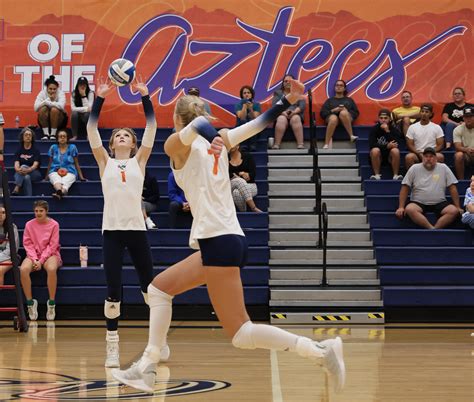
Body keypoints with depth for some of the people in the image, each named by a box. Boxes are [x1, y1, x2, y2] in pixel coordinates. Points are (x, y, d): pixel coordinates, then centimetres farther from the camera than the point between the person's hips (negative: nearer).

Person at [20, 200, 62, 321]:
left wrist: (41, 261, -14)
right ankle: (30, 302, -18)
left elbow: (52, 245, -5)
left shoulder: (54, 224, -2)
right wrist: (34, 259, -14)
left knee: (51, 269, -38)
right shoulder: (29, 224, 3)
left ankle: (51, 303, -24)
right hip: (33, 255, 2)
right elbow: (27, 244, 2)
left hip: (49, 254, -2)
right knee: (23, 269, -32)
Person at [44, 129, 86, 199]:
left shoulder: (72, 148, 10)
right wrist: (46, 177, 20)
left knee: (65, 182, -38)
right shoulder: (53, 148, 12)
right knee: (57, 181, -39)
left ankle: (60, 193, -71)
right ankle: (59, 191, -73)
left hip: (69, 172, -1)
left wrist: (81, 177, 7)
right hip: (55, 172, 1)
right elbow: (50, 164, 20)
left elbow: (76, 164, 12)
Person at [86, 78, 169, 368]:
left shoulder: (139, 160, 11)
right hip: (112, 230, 0)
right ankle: (112, 346, 4)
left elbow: (152, 127, 3)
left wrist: (145, 96, -4)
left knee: (150, 286, 6)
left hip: (137, 229, 1)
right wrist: (100, 98, -4)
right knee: (113, 292, -3)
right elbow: (91, 129, 2)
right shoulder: (105, 162, 11)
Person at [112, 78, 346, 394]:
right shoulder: (218, 142, 17)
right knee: (159, 288, 20)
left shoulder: (177, 144, -1)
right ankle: (147, 368, 18)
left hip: (219, 243, -9)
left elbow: (197, 125, -21)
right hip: (228, 240, 9)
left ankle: (322, 351, -16)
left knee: (241, 335, -8)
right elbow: (260, 122, 10)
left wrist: (212, 139, -39)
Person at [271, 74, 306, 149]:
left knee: (295, 119, -37)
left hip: (295, 115, 0)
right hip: (281, 114, 0)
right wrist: (283, 112, -16)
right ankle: (276, 145, -48)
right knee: (281, 120, -37)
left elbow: (302, 105, 5)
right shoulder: (278, 93, 21)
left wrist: (294, 111, -16)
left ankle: (301, 144, -49)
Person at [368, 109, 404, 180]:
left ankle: (395, 175, -24)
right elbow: (372, 145, -15)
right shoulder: (374, 129, -3)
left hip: (390, 156, 0)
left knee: (395, 151, -30)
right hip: (378, 157, 0)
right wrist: (387, 146, -22)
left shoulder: (394, 129, -4)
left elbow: (396, 144, -19)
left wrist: (387, 131, -23)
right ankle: (377, 175, -24)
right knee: (375, 150, -31)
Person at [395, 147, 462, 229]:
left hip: (439, 204, 1)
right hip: (418, 203, -1)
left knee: (454, 211, -27)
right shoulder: (414, 169, 3)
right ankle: (433, 229, -36)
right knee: (409, 209, -34)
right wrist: (401, 207, -6)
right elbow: (405, 188, 3)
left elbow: (452, 188, 6)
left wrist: (458, 207, 2)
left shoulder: (443, 168, 5)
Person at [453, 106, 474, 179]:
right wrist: (467, 150, -36)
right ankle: (460, 181, -26)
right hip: (465, 155, 0)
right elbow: (458, 147, -14)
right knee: (458, 155, -34)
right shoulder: (458, 130, -4)